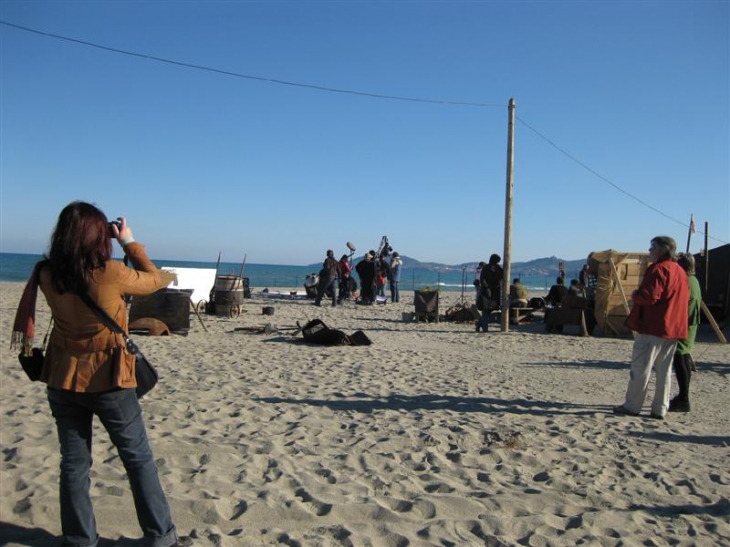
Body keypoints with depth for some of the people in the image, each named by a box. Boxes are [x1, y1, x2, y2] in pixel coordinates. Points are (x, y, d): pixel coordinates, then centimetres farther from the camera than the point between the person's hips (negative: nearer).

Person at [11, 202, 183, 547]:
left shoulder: (47, 275, -6)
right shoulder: (111, 273, -19)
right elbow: (154, 280, -2)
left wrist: (74, 236, 9)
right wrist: (129, 241, 4)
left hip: (62, 380, 4)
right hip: (108, 380, -4)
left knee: (74, 464, 15)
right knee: (139, 460, 10)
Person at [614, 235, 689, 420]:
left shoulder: (658, 269, -14)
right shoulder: (681, 272, 16)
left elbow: (649, 296, -23)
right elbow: (684, 300, 21)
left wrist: (635, 296, -4)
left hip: (652, 327, -9)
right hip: (673, 329, 9)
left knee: (640, 367, -2)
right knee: (664, 370, 11)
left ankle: (632, 406, 3)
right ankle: (660, 409, 13)